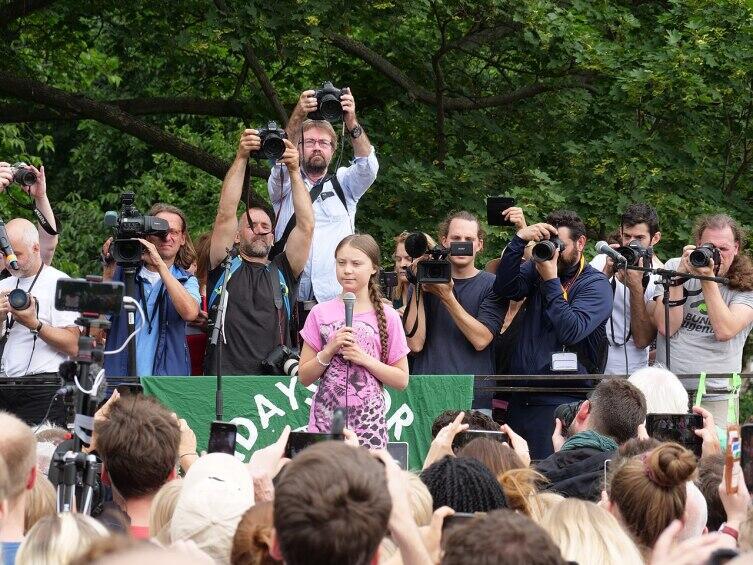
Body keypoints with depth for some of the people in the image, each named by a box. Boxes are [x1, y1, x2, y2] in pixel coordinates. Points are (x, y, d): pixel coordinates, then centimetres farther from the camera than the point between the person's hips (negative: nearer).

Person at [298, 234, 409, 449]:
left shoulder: (387, 317, 3)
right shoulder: (321, 313, 6)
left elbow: (401, 380, 3)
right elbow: (304, 377, 7)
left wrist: (364, 358, -10)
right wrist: (330, 350, -9)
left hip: (369, 422, -1)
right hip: (325, 420, 1)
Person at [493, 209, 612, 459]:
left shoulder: (596, 284, -4)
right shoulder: (536, 270, 12)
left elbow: (572, 330, -17)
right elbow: (505, 288, -6)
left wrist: (551, 281, -16)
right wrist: (519, 240, -13)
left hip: (560, 401, -5)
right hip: (521, 398, 5)